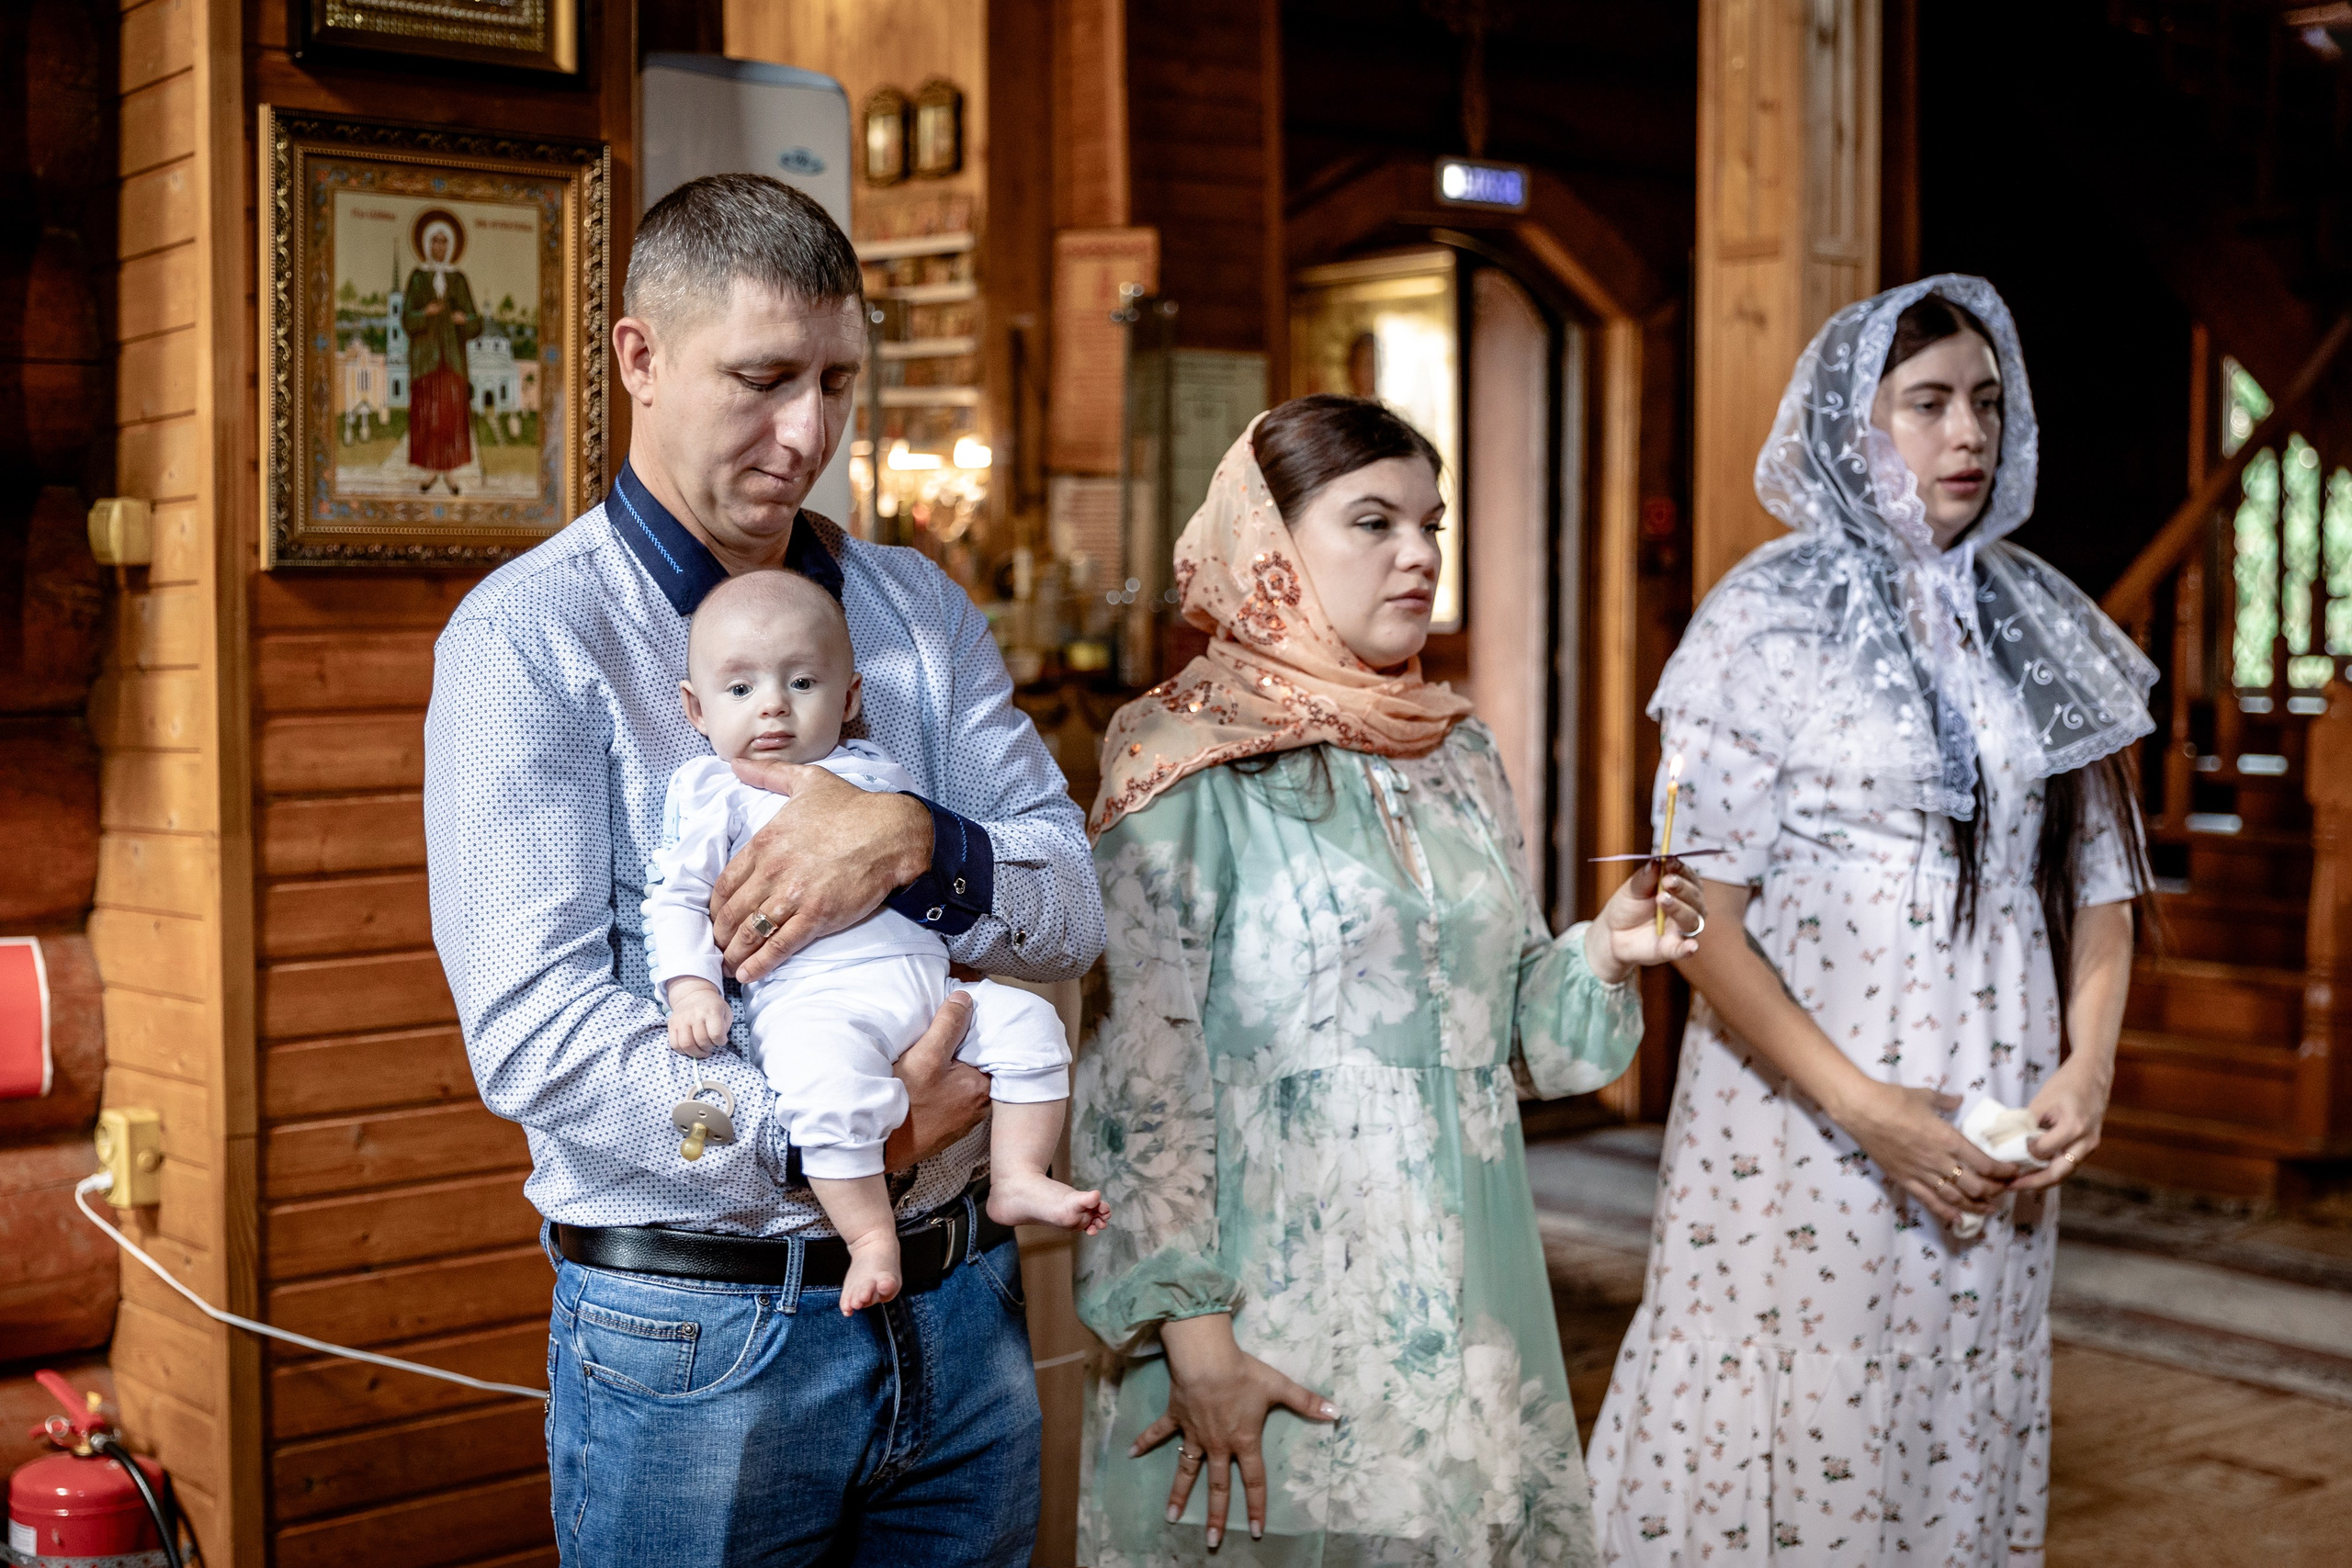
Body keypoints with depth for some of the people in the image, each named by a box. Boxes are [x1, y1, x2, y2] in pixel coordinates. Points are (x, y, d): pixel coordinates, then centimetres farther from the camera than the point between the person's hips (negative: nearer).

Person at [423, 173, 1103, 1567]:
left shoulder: (922, 611, 8)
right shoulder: (531, 638, -8)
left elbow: (1072, 908, 1)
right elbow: (535, 1031, -17)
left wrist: (914, 848, -19)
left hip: (957, 1299, 5)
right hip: (695, 1334, -4)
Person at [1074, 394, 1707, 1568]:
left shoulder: (1457, 752, 11)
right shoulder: (1187, 759, -8)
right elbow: (1145, 1066, -13)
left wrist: (1605, 954, -4)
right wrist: (1193, 1333, -17)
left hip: (1462, 1306, 6)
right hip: (1268, 1319, -6)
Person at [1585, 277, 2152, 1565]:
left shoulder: (2044, 635, 9)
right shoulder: (1769, 622, -5)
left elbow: (2099, 878, 14)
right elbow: (1698, 909, -10)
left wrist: (2084, 1073, -2)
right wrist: (1860, 1105, -15)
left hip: (1997, 1148, 4)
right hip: (1798, 1128, -4)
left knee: (1959, 1455, 10)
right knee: (1785, 1445, 1)